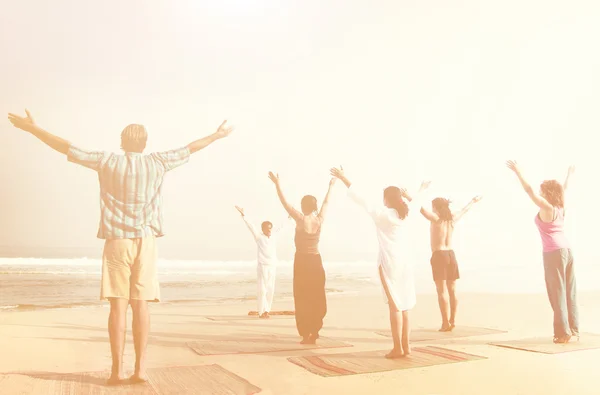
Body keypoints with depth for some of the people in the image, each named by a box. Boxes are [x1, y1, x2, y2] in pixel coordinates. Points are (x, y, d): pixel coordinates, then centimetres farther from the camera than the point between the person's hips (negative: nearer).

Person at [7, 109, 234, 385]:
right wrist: (217, 135, 31)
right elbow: (189, 149, 17)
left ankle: (117, 370, -3)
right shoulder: (156, 163, 5)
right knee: (140, 304, 0)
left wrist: (31, 127, 14)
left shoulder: (108, 161, 1)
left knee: (118, 305, -2)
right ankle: (140, 368, -1)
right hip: (145, 241, 1)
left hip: (117, 241, -1)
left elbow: (65, 147, 4)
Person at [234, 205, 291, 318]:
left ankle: (266, 311, 14)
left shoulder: (274, 236, 10)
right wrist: (243, 215, -15)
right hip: (262, 267, -5)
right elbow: (250, 226, -8)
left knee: (270, 290, 5)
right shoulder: (259, 237, -1)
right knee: (262, 290, -4)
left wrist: (288, 218, 36)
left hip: (273, 267, 5)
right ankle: (261, 312, 2)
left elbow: (280, 227, 24)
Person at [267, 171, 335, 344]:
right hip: (316, 261, 4)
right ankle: (314, 333, 14)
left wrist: (277, 183, -4)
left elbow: (284, 202, -10)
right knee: (316, 297, 10)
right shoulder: (320, 219, 0)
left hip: (302, 261, -4)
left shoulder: (301, 219, -12)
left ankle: (306, 335, 1)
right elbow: (326, 203, 17)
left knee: (303, 298, 1)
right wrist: (331, 186, 32)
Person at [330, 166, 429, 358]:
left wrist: (344, 179, -7)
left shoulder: (382, 213, -9)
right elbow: (412, 202, 30)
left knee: (395, 305, -6)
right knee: (403, 307, 9)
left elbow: (359, 199, -11)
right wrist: (420, 190, 52)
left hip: (390, 264, -6)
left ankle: (398, 348, -4)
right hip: (403, 263, 6)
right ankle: (406, 345, 13)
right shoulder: (402, 214, 8)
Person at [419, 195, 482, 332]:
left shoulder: (436, 219, -7)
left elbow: (421, 208, -21)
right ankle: (451, 321, 14)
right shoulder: (452, 219, 11)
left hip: (439, 255, -6)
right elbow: (464, 210, 29)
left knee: (442, 291, -6)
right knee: (452, 290, 9)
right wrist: (473, 201, 47)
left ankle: (446, 323, -8)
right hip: (451, 255, 7)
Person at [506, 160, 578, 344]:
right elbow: (563, 189, 26)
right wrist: (569, 174, 43)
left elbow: (529, 190, -15)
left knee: (558, 294, -2)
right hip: (567, 250, 7)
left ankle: (563, 333, 0)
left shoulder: (546, 207, -9)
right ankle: (573, 330, 16)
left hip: (554, 253, -7)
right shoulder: (560, 207, 9)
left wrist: (518, 172, -12)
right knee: (570, 293, 11)